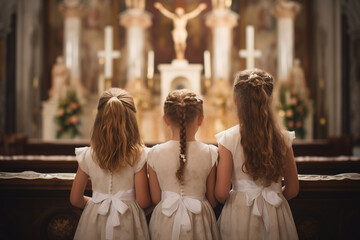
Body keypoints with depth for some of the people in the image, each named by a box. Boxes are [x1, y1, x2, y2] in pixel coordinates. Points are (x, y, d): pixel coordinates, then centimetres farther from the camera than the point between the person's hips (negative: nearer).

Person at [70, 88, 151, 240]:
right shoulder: (139, 155, -14)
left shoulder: (87, 156, -8)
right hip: (127, 222, -1)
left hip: (95, 221, 2)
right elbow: (143, 201, -12)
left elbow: (75, 200, 0)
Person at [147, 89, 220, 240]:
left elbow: (155, 199, -3)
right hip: (198, 222, 0)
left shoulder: (154, 154, -11)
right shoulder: (211, 153, -13)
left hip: (165, 223, 0)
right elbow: (213, 201, -4)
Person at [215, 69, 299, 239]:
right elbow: (292, 190, 2)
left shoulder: (228, 139, -13)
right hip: (276, 215, 2)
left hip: (239, 215, -2)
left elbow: (221, 193, -13)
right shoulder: (283, 138, -6)